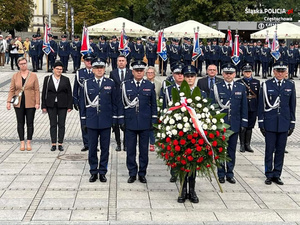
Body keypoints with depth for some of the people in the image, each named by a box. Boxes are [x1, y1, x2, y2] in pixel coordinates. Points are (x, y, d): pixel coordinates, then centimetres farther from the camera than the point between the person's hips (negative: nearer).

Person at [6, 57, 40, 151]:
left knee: (30, 123, 3)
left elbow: (37, 90, -1)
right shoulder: (15, 76, 5)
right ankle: (22, 142, 12)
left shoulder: (33, 76, 1)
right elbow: (11, 90, 6)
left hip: (30, 104, -1)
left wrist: (37, 103, -8)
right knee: (20, 123, 5)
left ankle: (29, 143, 11)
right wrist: (9, 102, -3)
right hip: (18, 104, 1)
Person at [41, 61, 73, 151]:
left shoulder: (66, 79, 4)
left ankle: (60, 144, 8)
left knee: (61, 124, 2)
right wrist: (44, 106, -1)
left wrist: (70, 106, -2)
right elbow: (44, 93, 4)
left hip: (62, 105, 0)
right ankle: (53, 144, 8)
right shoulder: (47, 79, 4)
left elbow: (69, 93, 4)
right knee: (53, 124, 3)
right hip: (51, 105, 0)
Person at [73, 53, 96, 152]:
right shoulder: (79, 72, 6)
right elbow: (76, 88, 8)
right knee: (84, 123, 0)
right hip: (83, 102, 1)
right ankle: (86, 143, 8)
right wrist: (75, 102, 3)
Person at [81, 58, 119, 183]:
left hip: (106, 120, 0)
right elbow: (84, 102, 6)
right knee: (92, 148, 6)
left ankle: (102, 172, 15)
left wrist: (114, 119, 1)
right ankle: (93, 172, 16)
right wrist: (84, 119, 4)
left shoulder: (110, 83, 3)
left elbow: (114, 102, 5)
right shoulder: (87, 83, 4)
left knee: (105, 148, 5)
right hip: (92, 121, 0)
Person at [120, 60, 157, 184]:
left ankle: (142, 173, 17)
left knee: (144, 150, 6)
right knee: (130, 149, 4)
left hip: (145, 123, 0)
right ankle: (132, 173, 15)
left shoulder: (149, 85, 5)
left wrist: (153, 121, 2)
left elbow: (153, 104, 7)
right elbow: (122, 104, 4)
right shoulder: (125, 85, 3)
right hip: (130, 122, 0)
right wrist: (121, 120, -1)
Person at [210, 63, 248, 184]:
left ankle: (230, 174, 19)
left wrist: (244, 123, 3)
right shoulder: (216, 87, 0)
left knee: (232, 150, 9)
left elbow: (244, 107, 8)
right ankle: (221, 174, 15)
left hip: (235, 125, 2)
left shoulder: (241, 88, 7)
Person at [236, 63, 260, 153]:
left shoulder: (256, 82, 9)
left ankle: (247, 145, 16)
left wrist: (258, 108, 5)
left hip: (253, 109, 2)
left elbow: (259, 96, 9)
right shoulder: (239, 82, 1)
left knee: (250, 127, 7)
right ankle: (242, 145, 9)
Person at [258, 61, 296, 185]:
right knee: (269, 150, 2)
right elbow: (261, 105, 1)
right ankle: (269, 175, 13)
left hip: (284, 123, 2)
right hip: (270, 123, -2)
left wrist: (292, 123, 5)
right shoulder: (266, 85, -1)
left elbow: (292, 105, 9)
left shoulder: (290, 85, 6)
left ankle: (277, 175, 17)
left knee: (280, 150, 7)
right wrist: (261, 123, -3)